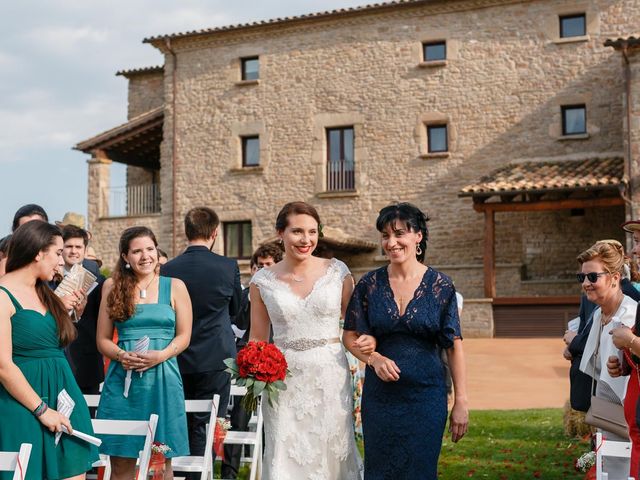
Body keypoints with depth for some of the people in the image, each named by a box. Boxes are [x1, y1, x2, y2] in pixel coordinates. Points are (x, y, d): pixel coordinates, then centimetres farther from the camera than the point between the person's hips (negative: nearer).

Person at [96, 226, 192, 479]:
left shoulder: (174, 286, 6)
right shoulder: (113, 287, 8)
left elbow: (184, 336, 4)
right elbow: (103, 340, 8)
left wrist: (161, 355, -14)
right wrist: (121, 356, -12)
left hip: (162, 378, 0)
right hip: (122, 378, 1)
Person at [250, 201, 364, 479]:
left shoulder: (337, 272, 0)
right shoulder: (262, 281, 1)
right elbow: (258, 337, 8)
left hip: (331, 376, 0)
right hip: (283, 381, 0)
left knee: (332, 455, 8)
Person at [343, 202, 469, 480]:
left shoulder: (440, 285, -4)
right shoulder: (370, 284, -1)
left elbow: (454, 346, -4)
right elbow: (350, 336, 4)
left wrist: (461, 402, -8)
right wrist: (374, 358, -16)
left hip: (426, 395, -1)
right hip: (380, 395, 2)